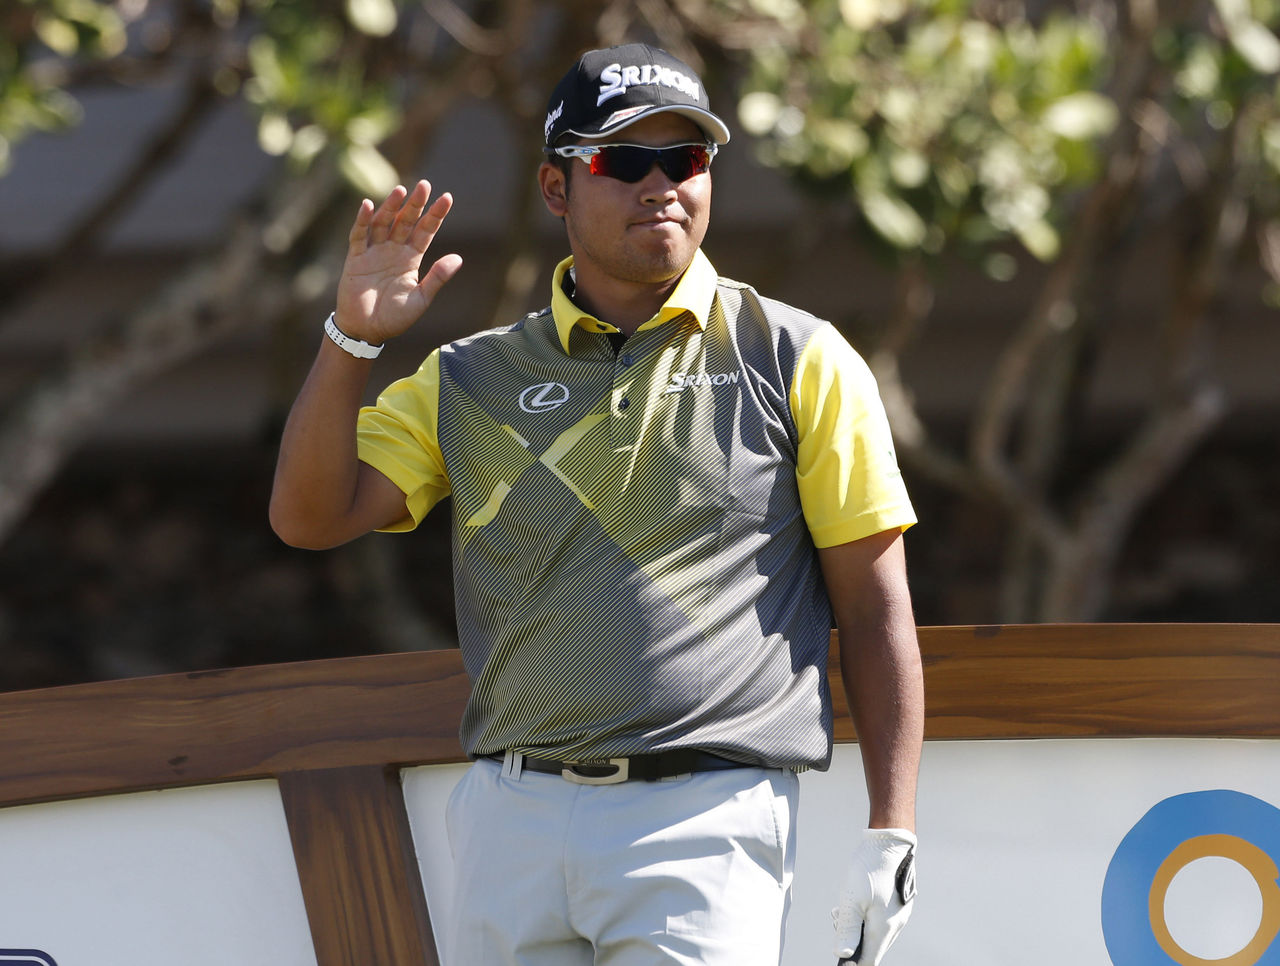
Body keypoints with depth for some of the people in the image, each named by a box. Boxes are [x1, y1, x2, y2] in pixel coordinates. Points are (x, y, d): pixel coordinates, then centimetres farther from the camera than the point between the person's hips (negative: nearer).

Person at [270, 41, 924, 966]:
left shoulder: (797, 360, 6)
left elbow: (875, 609, 4)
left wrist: (892, 835, -2)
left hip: (706, 821, -3)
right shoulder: (473, 381, 13)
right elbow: (309, 516, 4)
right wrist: (352, 337, -8)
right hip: (511, 819, 3)